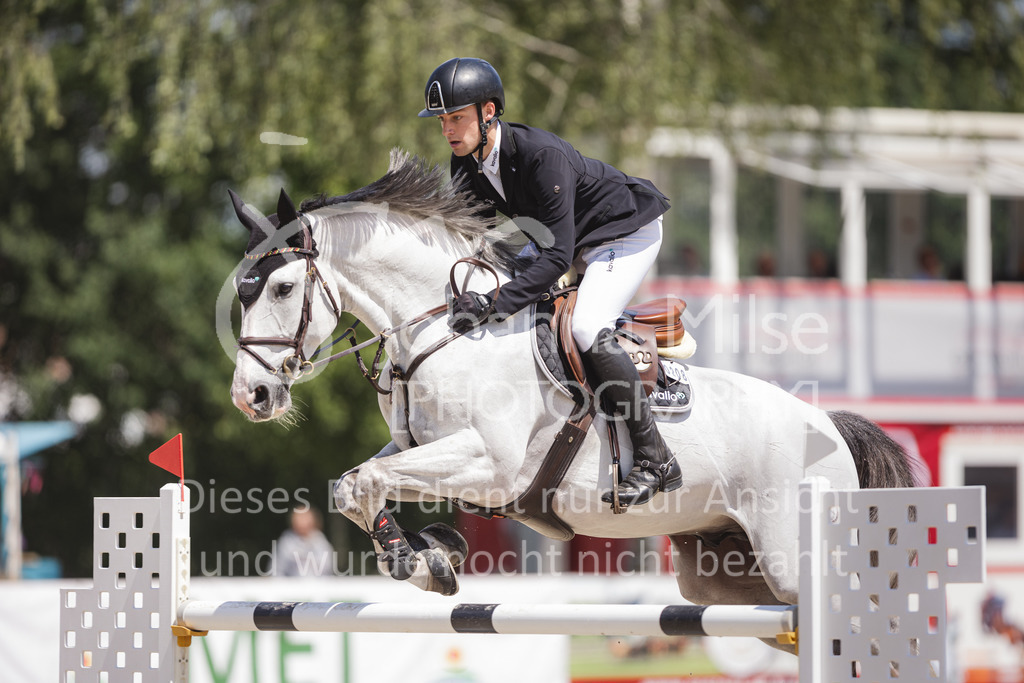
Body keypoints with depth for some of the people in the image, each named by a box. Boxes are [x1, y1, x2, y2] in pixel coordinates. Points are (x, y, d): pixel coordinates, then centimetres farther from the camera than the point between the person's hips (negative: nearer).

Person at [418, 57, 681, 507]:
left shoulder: (541, 155, -35)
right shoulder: (467, 166, -10)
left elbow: (558, 255, -39)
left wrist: (496, 303, -46)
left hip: (626, 233, -9)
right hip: (570, 243, 9)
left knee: (587, 332, -26)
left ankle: (655, 459, -19)